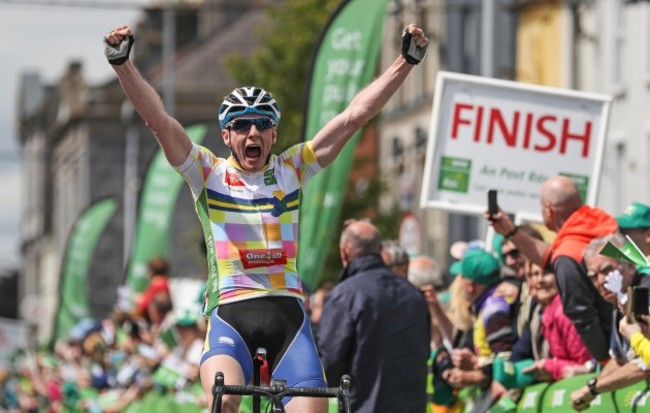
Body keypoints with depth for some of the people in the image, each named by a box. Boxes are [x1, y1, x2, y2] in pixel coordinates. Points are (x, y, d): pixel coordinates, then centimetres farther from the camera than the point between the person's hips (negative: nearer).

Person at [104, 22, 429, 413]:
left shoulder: (291, 170, 12)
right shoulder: (208, 173, 8)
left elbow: (354, 117, 8)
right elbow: (159, 120, -4)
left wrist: (406, 61, 2)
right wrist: (122, 63, -16)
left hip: (287, 312, 2)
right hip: (230, 312, -2)